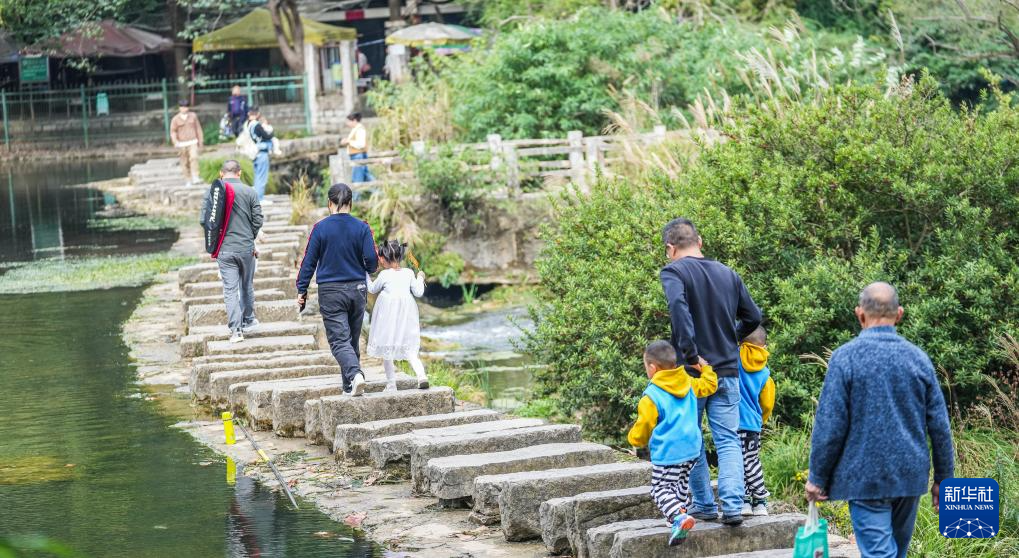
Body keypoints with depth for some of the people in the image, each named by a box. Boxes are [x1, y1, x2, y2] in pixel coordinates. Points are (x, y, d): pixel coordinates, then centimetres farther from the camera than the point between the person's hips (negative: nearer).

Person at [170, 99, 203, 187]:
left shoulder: (193, 116, 8)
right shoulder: (176, 119, 2)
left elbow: (198, 129, 15)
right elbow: (173, 132, 2)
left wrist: (201, 141, 15)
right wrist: (176, 142, -13)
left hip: (193, 142, 0)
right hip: (182, 144, 0)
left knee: (194, 157, -22)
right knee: (184, 163, 3)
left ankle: (195, 178, -25)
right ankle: (187, 181, 11)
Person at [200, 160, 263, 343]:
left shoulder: (212, 192, -4)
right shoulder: (249, 192, -5)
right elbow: (258, 220, -3)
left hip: (224, 250, 0)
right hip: (246, 248, 0)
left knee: (230, 289, 2)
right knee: (247, 286, 18)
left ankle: (236, 329, -3)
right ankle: (248, 322, 29)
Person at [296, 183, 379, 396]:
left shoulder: (320, 228, -7)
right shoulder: (361, 227, -3)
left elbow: (309, 261, -2)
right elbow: (372, 261, -3)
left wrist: (302, 289, 8)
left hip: (330, 291, -3)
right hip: (357, 289, 3)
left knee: (339, 340, -5)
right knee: (352, 340, 15)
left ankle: (355, 374, -29)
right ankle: (350, 387, 19)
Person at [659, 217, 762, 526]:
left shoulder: (673, 272, -8)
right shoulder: (728, 274, 9)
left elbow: (678, 305, -27)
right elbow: (753, 317, 13)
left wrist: (691, 354, -25)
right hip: (727, 371, 4)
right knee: (728, 440, 4)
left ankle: (704, 505, 14)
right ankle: (733, 506, -8)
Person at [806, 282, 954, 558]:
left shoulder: (845, 357, -9)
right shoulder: (918, 358, 3)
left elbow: (830, 426, -11)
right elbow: (940, 426, 4)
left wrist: (817, 477, -1)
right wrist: (943, 478, 13)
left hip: (866, 478, -4)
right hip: (910, 476, 5)